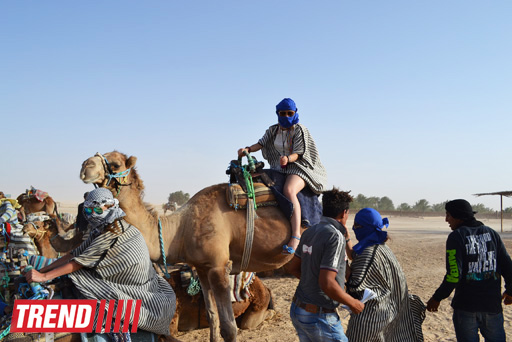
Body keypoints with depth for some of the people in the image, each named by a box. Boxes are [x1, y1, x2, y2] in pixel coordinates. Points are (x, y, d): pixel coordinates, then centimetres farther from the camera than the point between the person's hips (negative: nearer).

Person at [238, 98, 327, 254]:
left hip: (298, 167, -8)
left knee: (289, 190, -36)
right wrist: (248, 149, -17)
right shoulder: (273, 130, 13)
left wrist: (288, 158, -35)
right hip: (279, 169, 8)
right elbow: (261, 143, 3)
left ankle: (296, 235, -47)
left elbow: (297, 153, -13)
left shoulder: (300, 130, -4)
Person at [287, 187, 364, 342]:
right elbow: (327, 284, -25)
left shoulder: (309, 232, 5)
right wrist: (353, 303, -12)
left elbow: (292, 267, 15)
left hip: (298, 309, 8)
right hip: (319, 316, -8)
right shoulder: (335, 237, -19)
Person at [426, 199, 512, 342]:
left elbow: (454, 274, -16)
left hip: (465, 306, -4)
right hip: (492, 304, 4)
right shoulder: (491, 233, 6)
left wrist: (437, 298, -6)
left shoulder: (456, 237, -8)